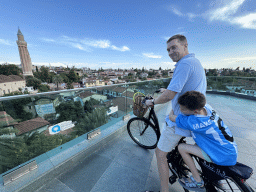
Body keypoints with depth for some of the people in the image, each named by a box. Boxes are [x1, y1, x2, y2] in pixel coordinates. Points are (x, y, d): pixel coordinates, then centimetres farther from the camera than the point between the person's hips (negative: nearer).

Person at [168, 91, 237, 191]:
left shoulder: (193, 121, -35)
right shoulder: (206, 106, -13)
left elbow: (171, 117, -25)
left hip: (224, 157, -8)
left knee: (181, 147, -10)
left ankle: (198, 182, 10)